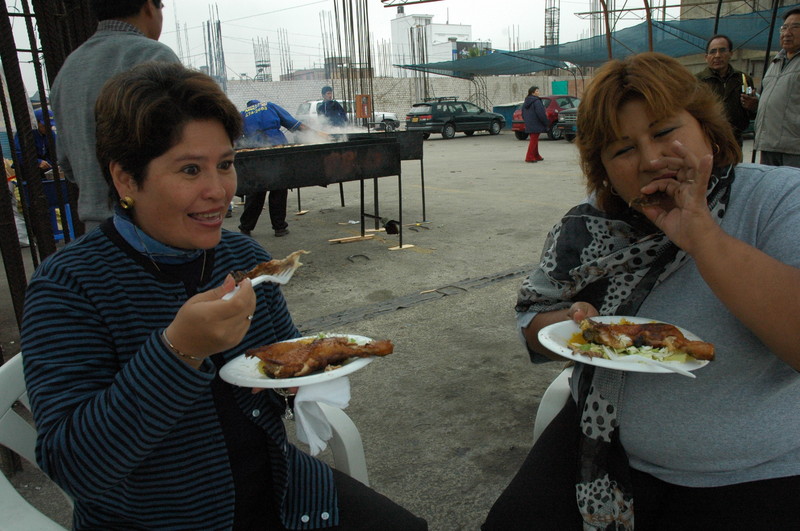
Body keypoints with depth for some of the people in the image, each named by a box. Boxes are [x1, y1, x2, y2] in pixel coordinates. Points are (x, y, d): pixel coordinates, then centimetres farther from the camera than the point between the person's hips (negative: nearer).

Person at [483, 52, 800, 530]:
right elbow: (532, 326, 6)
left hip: (753, 479, -2)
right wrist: (572, 326, -15)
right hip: (604, 449, 3)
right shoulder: (591, 222, 0)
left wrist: (701, 235, -27)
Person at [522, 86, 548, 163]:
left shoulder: (525, 102, 12)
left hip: (529, 125, 9)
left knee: (534, 140, 18)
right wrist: (545, 123, -10)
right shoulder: (536, 101, -16)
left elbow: (523, 114, 19)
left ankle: (536, 156, 26)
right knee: (534, 140, -6)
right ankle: (529, 157, -9)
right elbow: (541, 114, -19)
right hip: (536, 125, -9)